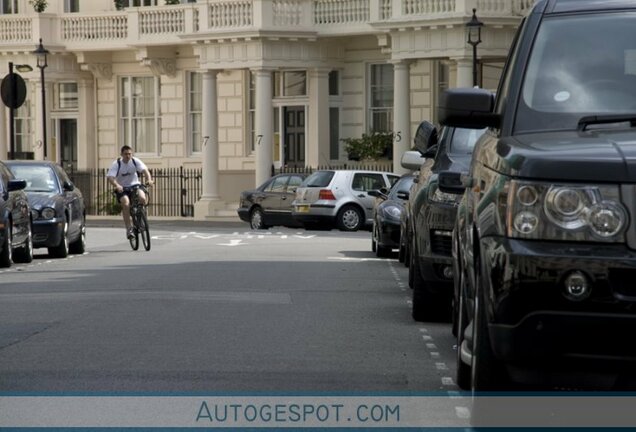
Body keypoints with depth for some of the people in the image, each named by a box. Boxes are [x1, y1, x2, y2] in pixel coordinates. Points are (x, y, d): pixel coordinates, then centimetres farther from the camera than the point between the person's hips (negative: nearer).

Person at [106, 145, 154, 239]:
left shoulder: (135, 161, -8)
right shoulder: (116, 164, -12)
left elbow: (145, 170, -20)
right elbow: (110, 177, -23)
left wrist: (149, 179, -41)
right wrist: (117, 185, -44)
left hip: (135, 186, 2)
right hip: (122, 189, -2)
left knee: (143, 198, -29)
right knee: (126, 204, -29)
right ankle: (129, 229, -21)